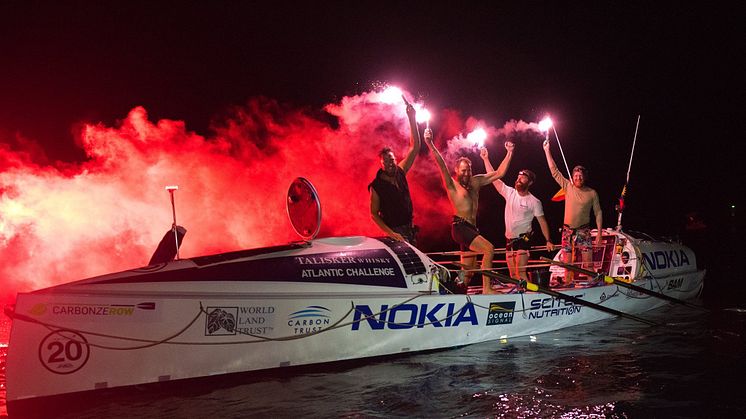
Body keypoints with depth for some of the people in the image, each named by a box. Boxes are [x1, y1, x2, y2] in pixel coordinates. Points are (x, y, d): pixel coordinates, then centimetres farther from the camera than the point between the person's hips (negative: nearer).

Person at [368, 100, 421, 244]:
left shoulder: (400, 172, 5)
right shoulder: (376, 186, -9)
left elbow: (415, 147, 7)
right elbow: (374, 214, -7)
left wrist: (412, 119, -1)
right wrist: (391, 233, -19)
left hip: (410, 229, 6)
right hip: (396, 233, -6)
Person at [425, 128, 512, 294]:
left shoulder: (476, 181, 15)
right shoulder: (452, 185, -2)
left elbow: (499, 173, 19)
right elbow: (441, 165, -16)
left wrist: (509, 153, 14)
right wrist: (430, 144, -29)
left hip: (471, 228, 7)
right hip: (460, 227, -7)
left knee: (468, 271, 8)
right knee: (489, 249, -23)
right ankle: (487, 289, -25)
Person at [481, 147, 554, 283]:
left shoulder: (534, 202, -6)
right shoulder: (509, 192, 3)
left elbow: (542, 221, -4)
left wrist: (548, 240, -9)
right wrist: (486, 159, -2)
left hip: (523, 239, -5)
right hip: (509, 239, 5)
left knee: (521, 272, -17)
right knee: (513, 274, 7)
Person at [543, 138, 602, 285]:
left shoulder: (592, 193, -1)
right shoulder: (568, 187, 1)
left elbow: (598, 213, 2)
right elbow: (554, 171, -1)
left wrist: (599, 232, -5)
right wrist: (547, 151, -3)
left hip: (583, 230, -1)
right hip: (568, 230, 1)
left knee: (587, 262, -6)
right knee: (567, 262, 2)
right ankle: (568, 284, 10)